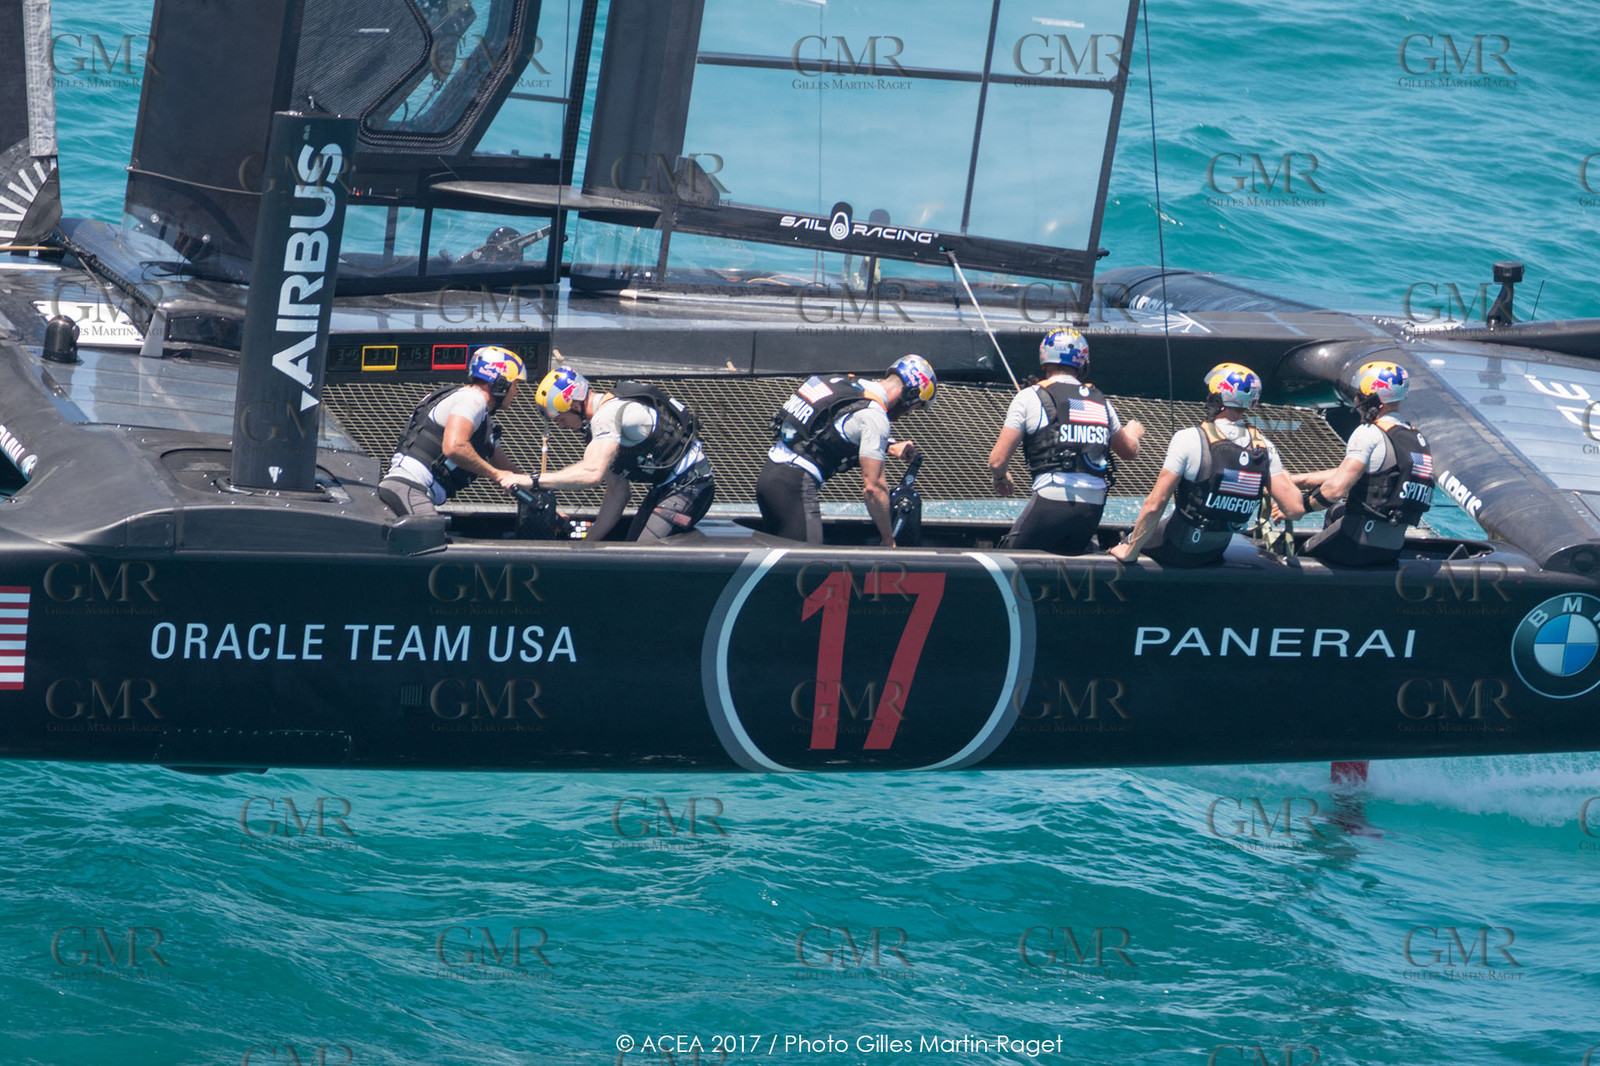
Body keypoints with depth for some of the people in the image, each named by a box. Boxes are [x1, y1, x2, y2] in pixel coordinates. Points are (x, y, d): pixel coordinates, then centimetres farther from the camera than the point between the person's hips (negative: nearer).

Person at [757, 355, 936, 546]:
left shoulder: (846, 382, 14)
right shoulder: (875, 415, -11)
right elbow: (873, 487, -13)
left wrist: (890, 448, 31)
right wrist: (888, 540, -3)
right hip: (794, 485, -9)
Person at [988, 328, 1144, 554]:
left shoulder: (1030, 397, 2)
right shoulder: (1101, 402, 15)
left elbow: (997, 461, 1)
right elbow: (1129, 451, 33)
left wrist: (1001, 478, 25)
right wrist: (1132, 433, 57)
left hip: (1052, 500, -4)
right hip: (1093, 507, 4)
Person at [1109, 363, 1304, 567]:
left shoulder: (1189, 440, -22)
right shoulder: (1264, 448, -10)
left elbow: (1154, 506, -21)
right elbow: (1294, 510, -11)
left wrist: (1130, 551, -10)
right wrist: (1287, 479, 10)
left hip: (1176, 550, -4)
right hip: (1215, 554, 4)